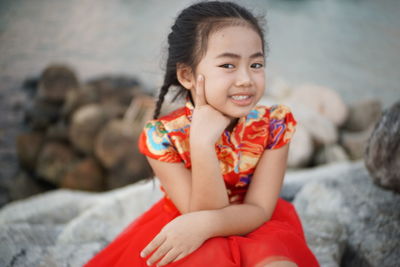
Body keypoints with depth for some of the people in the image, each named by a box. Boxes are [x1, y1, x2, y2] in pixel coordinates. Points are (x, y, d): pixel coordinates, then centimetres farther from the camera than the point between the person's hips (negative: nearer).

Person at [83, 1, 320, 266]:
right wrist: (202, 141, -36)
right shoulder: (163, 135, -19)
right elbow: (203, 210, -23)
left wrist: (204, 224, -36)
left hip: (252, 226, 2)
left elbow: (260, 211, -17)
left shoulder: (274, 124, -15)